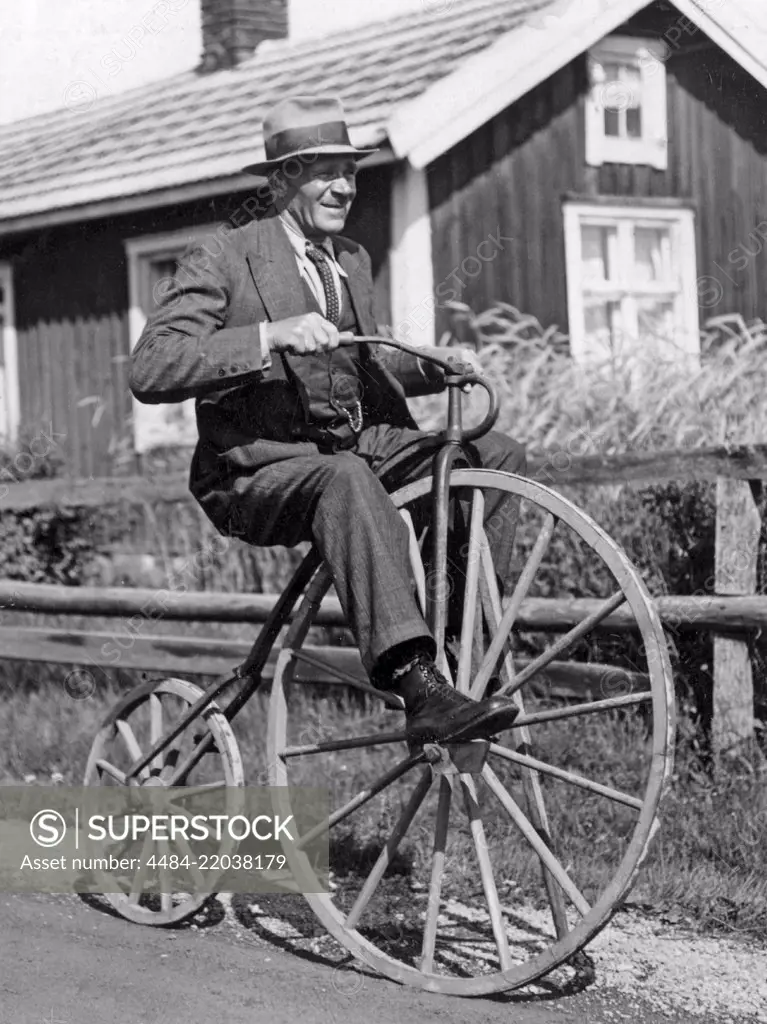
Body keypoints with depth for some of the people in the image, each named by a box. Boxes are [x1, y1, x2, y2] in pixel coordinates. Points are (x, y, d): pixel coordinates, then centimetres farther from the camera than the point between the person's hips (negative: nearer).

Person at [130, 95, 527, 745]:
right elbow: (150, 372, -22)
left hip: (355, 444, 8)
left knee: (497, 453, -8)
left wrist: (427, 367, 5)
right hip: (257, 473, -7)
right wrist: (269, 336, -31)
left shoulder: (352, 260, 15)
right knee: (347, 477, -39)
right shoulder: (222, 262, -9)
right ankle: (419, 689, -49)